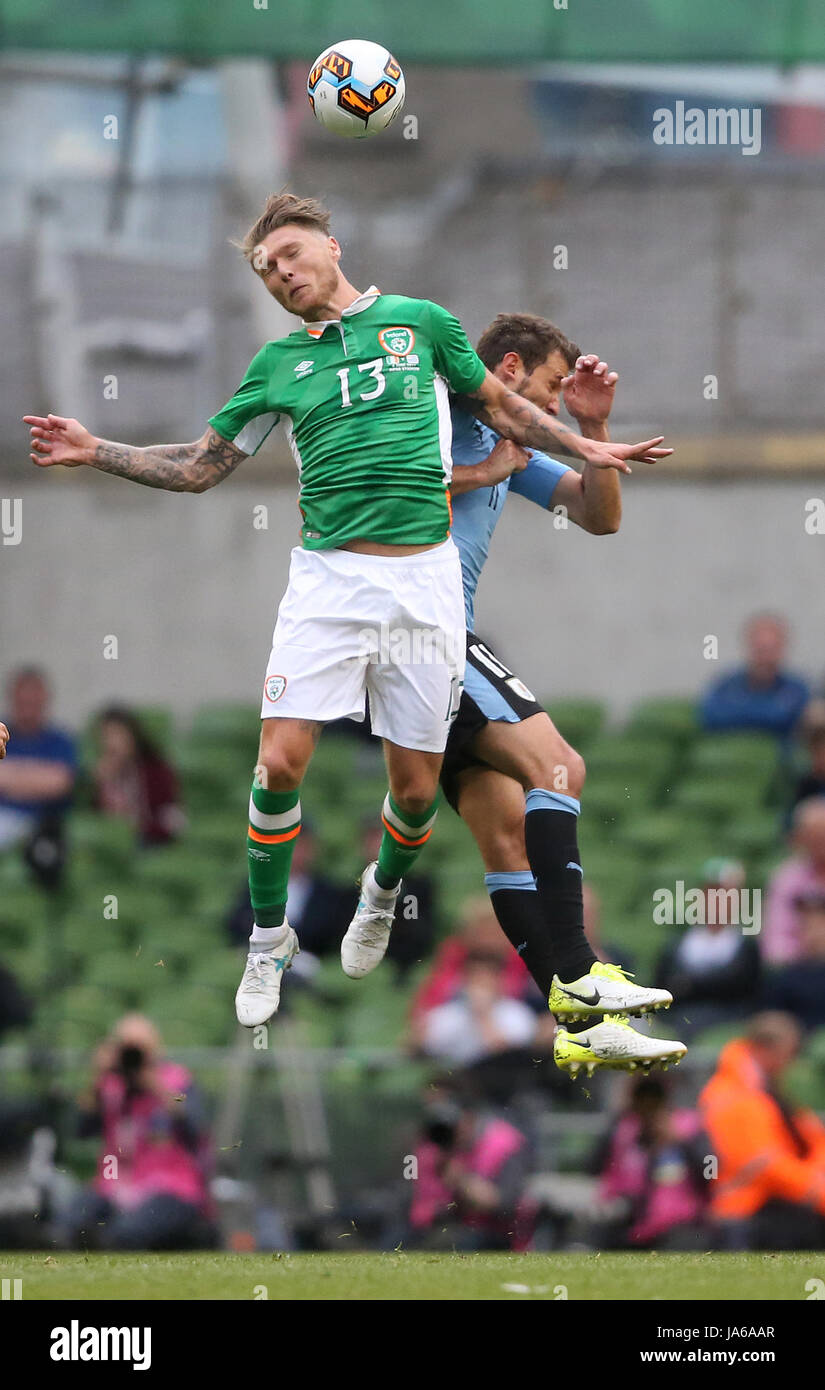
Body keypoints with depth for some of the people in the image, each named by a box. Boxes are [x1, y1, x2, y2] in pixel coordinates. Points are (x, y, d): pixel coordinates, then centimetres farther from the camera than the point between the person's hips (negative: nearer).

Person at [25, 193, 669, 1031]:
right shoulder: (279, 364, 10)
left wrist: (587, 449, 13)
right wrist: (97, 453, 3)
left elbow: (500, 405, 20)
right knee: (280, 762, -13)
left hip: (422, 577, 0)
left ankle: (383, 891, 35)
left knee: (415, 786, 2)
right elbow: (199, 467, 14)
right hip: (327, 577, 0)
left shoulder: (421, 323, 8)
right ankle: (269, 938, 7)